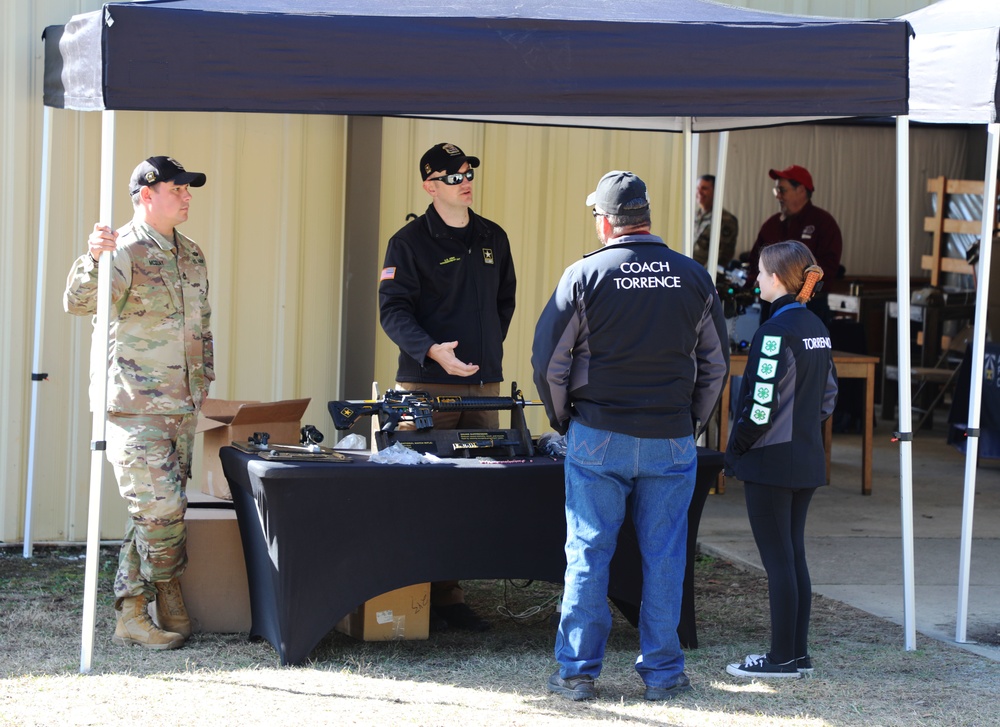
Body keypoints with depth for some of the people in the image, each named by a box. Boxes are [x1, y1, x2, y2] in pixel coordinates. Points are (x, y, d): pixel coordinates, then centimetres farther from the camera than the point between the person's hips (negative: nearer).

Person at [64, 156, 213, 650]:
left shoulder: (191, 255, 15)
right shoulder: (123, 252, -11)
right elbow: (77, 303, -28)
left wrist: (204, 378, 19)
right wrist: (93, 260, -45)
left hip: (181, 406, 8)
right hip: (134, 406, -8)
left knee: (154, 515, 9)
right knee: (162, 510, -11)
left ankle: (131, 616, 15)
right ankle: (170, 603, 6)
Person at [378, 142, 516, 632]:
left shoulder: (492, 238, 14)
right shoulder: (409, 242, -4)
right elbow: (393, 310, -11)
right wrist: (430, 350, -25)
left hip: (484, 383, 6)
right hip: (427, 387, -5)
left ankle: (452, 595, 10)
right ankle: (425, 597, 0)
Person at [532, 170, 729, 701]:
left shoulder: (584, 275, -6)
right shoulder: (693, 277, 2)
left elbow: (548, 359, -3)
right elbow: (716, 364, 9)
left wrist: (564, 421, 10)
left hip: (598, 438, -1)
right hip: (671, 440, 2)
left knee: (588, 553, 5)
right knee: (663, 557, 8)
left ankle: (578, 671, 8)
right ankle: (662, 672, 12)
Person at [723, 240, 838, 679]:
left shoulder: (775, 331, -17)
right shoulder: (817, 329, 10)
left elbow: (762, 403, -20)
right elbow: (828, 395, 17)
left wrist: (735, 449, -9)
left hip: (771, 461, -8)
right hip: (807, 459, 9)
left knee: (777, 560, -3)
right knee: (794, 556, 13)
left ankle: (783, 658, 1)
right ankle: (798, 654, 17)